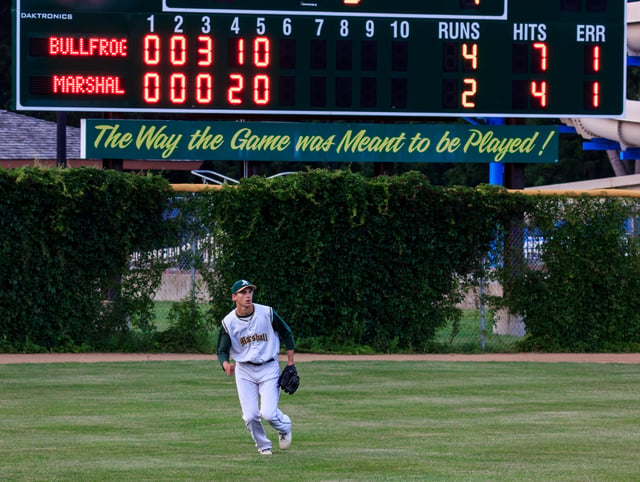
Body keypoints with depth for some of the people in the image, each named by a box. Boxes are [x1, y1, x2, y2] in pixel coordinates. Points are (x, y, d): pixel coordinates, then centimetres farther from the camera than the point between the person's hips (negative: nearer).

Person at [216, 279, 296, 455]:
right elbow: (221, 350, -3)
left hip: (269, 368, -2)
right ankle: (263, 446, 22)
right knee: (250, 416, -6)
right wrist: (226, 365, -27)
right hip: (244, 371, 2)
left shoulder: (267, 313, -9)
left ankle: (284, 427, 21)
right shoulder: (229, 322, -7)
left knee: (268, 413, -14)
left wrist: (291, 364, 3)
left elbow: (286, 334, 4)